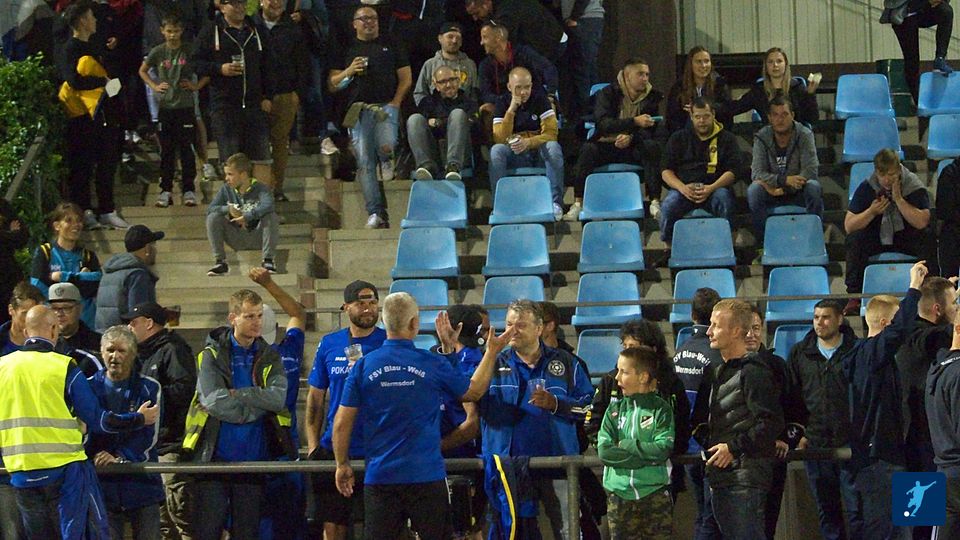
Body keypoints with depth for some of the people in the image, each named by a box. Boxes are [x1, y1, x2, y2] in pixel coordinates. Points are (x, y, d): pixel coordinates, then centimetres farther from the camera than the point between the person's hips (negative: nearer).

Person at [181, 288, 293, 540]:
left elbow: (278, 397, -8)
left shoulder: (270, 358, 9)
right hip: (215, 457, -3)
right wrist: (259, 405, -9)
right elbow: (214, 401, -14)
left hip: (253, 460, 3)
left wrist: (236, 394, -12)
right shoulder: (212, 356, 0)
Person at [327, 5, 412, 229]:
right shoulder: (347, 49, 17)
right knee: (364, 162, -9)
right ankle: (375, 213, -10)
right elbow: (332, 85, 12)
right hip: (358, 108, 1)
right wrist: (349, 72, -6)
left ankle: (387, 161, 8)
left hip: (387, 106, -1)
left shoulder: (391, 46, 17)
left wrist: (395, 103, -3)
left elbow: (406, 79, 12)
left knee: (385, 146, -28)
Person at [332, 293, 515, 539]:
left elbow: (342, 423, 0)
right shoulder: (433, 365, -4)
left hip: (380, 475, 1)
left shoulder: (363, 366, -3)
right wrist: (492, 351, 27)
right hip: (426, 476, -1)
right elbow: (474, 391, 15)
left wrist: (342, 465, 13)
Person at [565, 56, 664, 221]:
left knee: (652, 146, -29)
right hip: (606, 145, -1)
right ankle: (578, 203, -28)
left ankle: (655, 202, -32)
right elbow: (603, 123, -18)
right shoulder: (608, 94, -1)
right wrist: (634, 122, -29)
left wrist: (631, 138, -24)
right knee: (588, 149, -31)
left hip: (633, 147, 1)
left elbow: (651, 130, -3)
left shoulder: (652, 96, 6)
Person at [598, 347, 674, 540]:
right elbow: (604, 451, -4)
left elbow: (663, 449, -14)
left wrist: (625, 445, -8)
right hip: (619, 493, 3)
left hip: (655, 493, -3)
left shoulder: (660, 408, -1)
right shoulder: (614, 410, 9)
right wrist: (646, 456, -11)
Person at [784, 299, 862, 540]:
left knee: (855, 509, -4)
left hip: (850, 444, -4)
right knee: (826, 511, 10)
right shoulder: (800, 353, 10)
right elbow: (791, 397, 13)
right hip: (815, 445, 4)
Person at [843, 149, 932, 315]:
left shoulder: (914, 187, -13)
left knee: (929, 239, -32)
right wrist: (872, 211, -27)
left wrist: (898, 199, -28)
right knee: (855, 239, -30)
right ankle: (854, 296, -23)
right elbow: (849, 226, -11)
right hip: (876, 238, 1)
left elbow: (921, 222, -25)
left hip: (906, 237, -1)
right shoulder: (866, 188, -9)